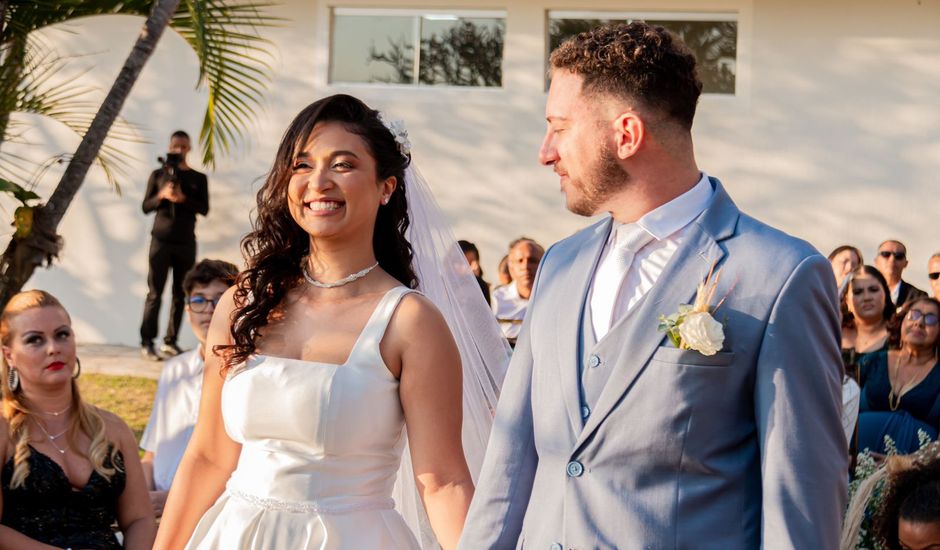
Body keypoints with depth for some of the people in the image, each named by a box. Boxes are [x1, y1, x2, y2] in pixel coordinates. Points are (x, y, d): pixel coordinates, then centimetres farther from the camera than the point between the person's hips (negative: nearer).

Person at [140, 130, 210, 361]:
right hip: (161, 239, -2)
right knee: (155, 292, -6)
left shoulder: (198, 178, 10)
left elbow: (204, 208, -1)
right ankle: (147, 342, -8)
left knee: (180, 294, 1)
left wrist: (183, 198, -16)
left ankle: (170, 341, 6)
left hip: (186, 242, 2)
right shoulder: (158, 175, 9)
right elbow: (146, 206, 6)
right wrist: (161, 195, -13)